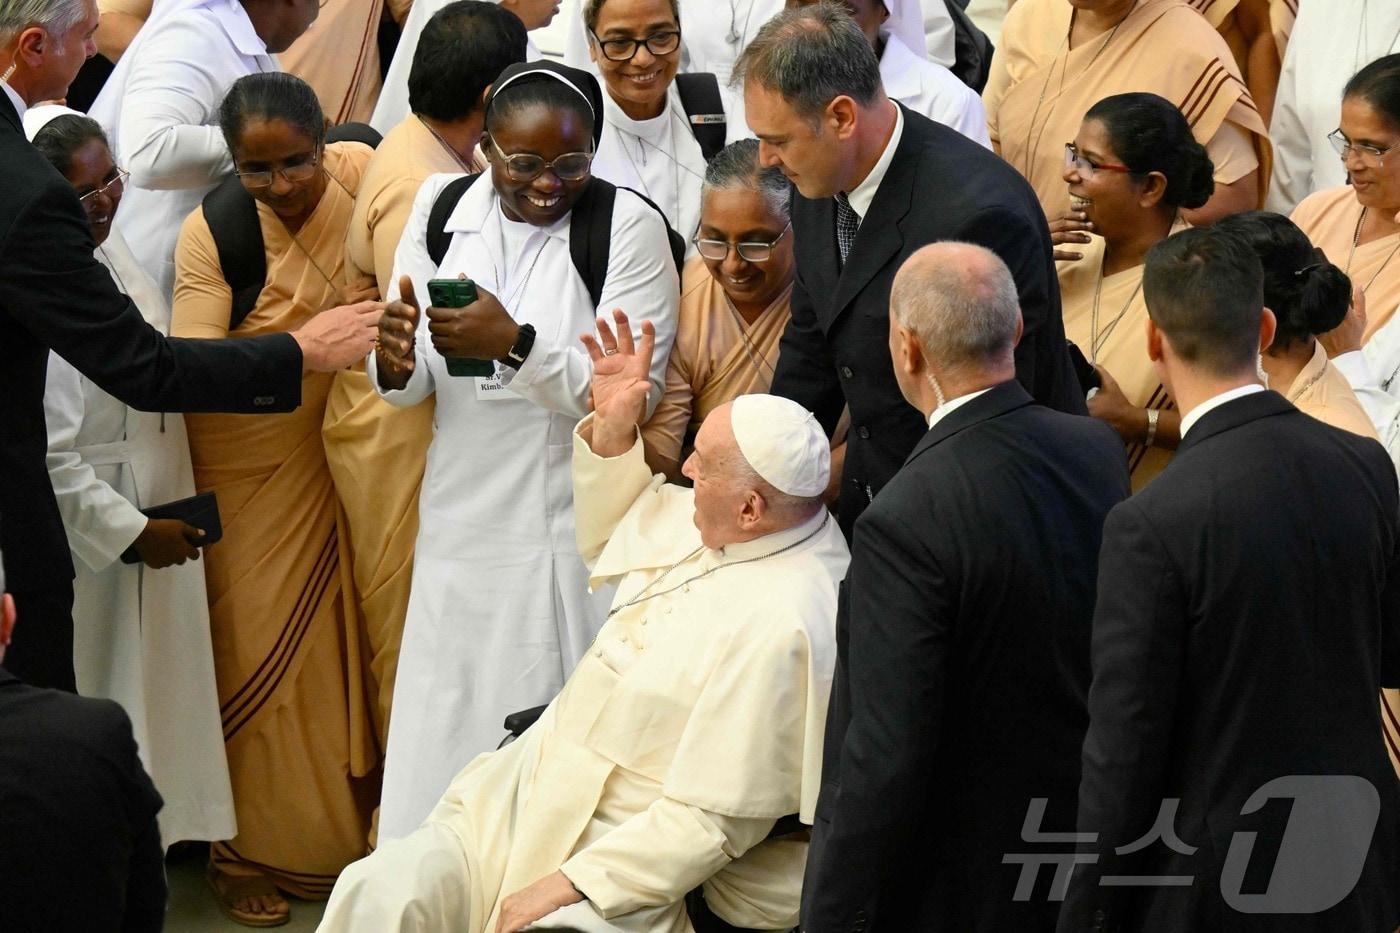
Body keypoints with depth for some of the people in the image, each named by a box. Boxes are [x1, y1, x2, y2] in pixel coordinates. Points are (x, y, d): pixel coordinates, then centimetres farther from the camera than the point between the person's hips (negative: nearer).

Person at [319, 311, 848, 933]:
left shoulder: (779, 626, -25)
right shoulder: (711, 523, 2)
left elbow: (712, 820, -23)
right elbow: (608, 541, 25)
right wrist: (611, 429, 8)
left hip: (632, 870, -9)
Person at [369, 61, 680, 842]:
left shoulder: (629, 225, -7)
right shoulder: (441, 209, 5)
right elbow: (415, 386, 9)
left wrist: (516, 345, -26)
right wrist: (398, 365, -15)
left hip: (579, 534, -4)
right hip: (463, 523, 4)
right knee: (442, 738, 9)